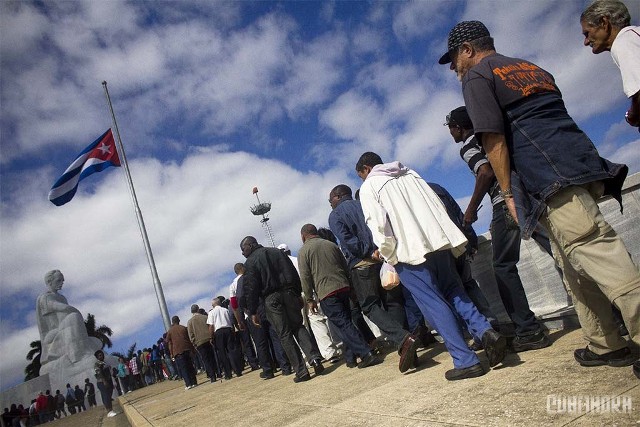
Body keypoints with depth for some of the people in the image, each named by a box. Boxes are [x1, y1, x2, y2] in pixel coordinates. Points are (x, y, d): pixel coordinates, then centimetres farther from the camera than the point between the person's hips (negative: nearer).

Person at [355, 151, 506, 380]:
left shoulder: (369, 186, 5)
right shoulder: (410, 174, 22)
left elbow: (378, 224, -9)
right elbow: (438, 205, 15)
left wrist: (389, 255, 0)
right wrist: (446, 238, 18)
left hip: (410, 251, -6)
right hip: (439, 241, 6)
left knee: (433, 304, -3)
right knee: (453, 291, 15)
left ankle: (465, 361, -6)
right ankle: (485, 331, -6)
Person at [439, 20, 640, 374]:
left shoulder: (476, 76, 3)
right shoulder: (532, 68, 29)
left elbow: (493, 139, -8)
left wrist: (508, 193, -6)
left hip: (552, 179, -9)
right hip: (583, 164, 9)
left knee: (599, 258, -16)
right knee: (576, 268, 15)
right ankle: (606, 346, 20)